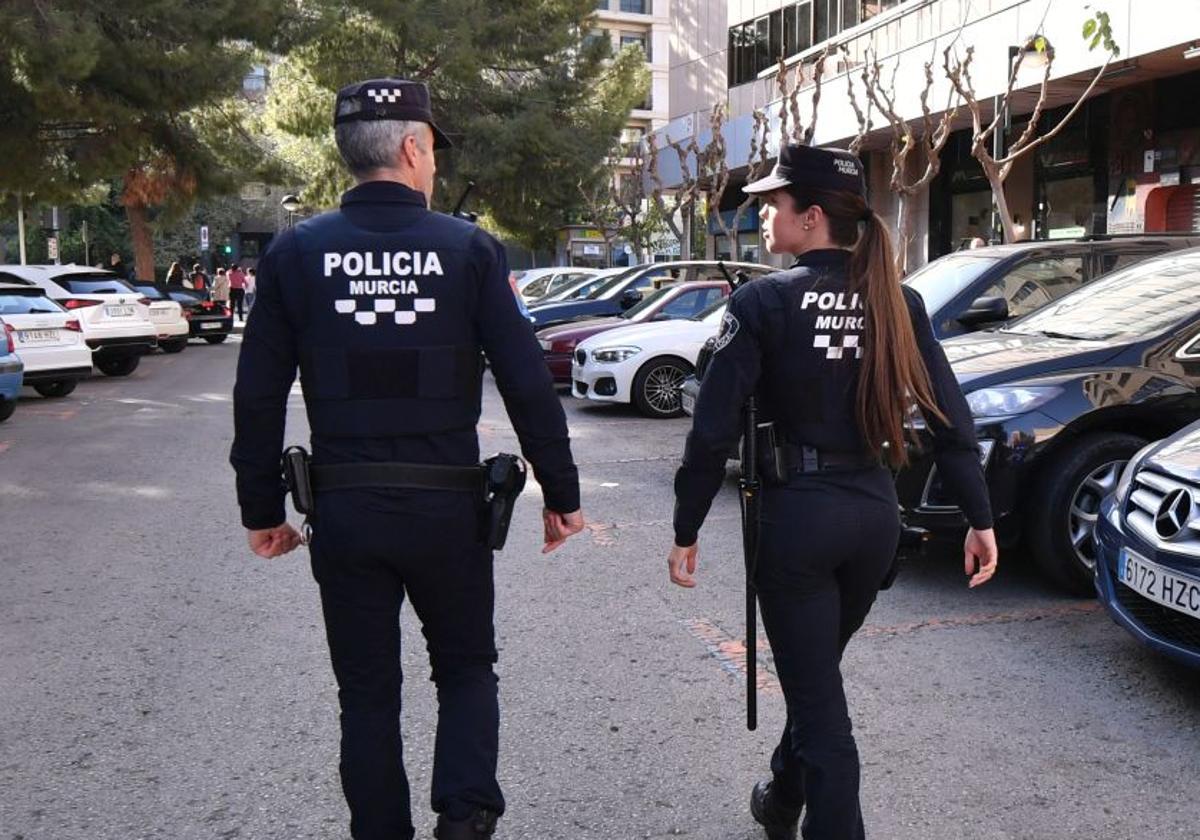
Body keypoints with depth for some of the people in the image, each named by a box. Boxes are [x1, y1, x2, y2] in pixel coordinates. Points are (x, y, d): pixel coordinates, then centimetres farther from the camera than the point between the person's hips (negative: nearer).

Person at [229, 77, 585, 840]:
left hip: (343, 510, 1)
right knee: (466, 667, 20)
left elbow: (258, 398, -1)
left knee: (368, 692, 16)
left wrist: (263, 509, 9)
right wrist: (562, 493, 2)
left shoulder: (296, 253, -1)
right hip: (447, 508, -1)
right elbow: (529, 385, -7)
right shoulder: (468, 248, -6)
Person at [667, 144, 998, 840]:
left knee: (820, 701, 6)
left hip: (800, 514, -6)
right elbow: (952, 416, 1)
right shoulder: (898, 302, 2)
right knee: (818, 672, 26)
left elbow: (714, 430, -13)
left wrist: (686, 531, -5)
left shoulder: (764, 301, -12)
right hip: (877, 512, 6)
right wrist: (980, 518, 7)